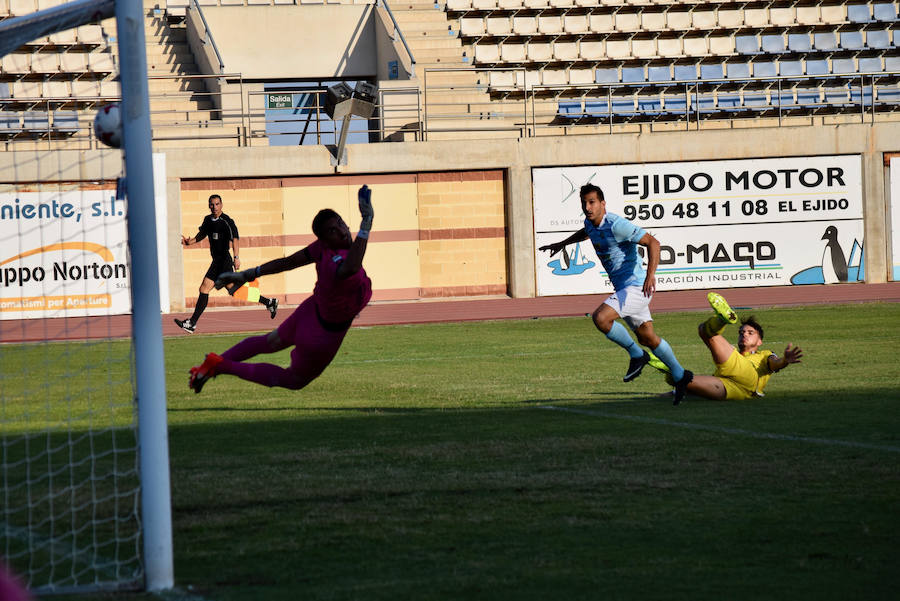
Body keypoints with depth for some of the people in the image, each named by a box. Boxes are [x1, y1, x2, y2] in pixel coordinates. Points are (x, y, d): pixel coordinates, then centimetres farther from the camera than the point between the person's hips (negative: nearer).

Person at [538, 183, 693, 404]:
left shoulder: (616, 225, -22)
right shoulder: (591, 223, 6)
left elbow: (653, 243, -24)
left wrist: (650, 275, -35)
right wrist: (562, 244, 39)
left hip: (636, 285, -9)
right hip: (623, 287, 9)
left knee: (600, 318, -25)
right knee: (647, 338, 15)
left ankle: (637, 355, -7)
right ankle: (680, 376, 30)